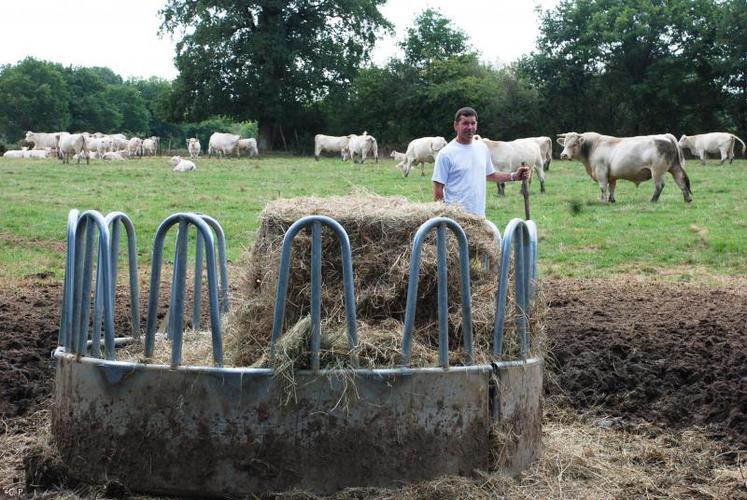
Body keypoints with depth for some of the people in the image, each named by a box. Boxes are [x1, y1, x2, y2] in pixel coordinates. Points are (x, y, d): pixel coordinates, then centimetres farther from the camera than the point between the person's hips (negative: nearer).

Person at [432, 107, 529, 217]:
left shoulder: (482, 148, 11)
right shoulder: (446, 154, -7)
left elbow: (490, 174, 24)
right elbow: (438, 189, -6)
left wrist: (514, 176, 11)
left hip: (480, 214, 6)